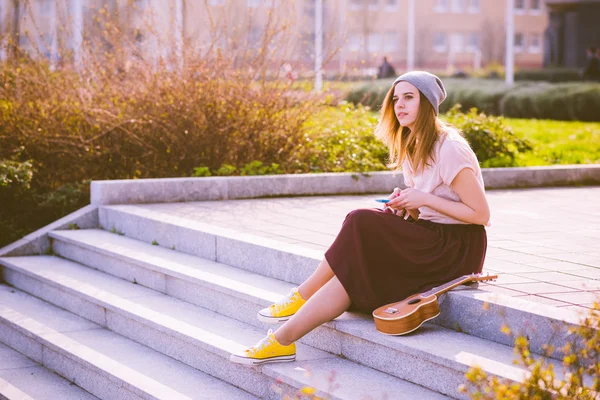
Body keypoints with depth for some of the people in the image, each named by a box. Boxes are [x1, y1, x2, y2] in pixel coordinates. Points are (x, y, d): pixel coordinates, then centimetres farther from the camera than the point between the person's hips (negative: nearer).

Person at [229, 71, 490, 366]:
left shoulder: (449, 148, -15)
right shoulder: (412, 145, 12)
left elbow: (481, 214, -16)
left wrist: (424, 199, -17)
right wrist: (406, 204, -3)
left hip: (458, 247, -8)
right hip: (431, 237, 8)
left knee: (362, 224, -21)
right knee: (355, 269, -15)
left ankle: (301, 297, -12)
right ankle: (283, 339, -15)